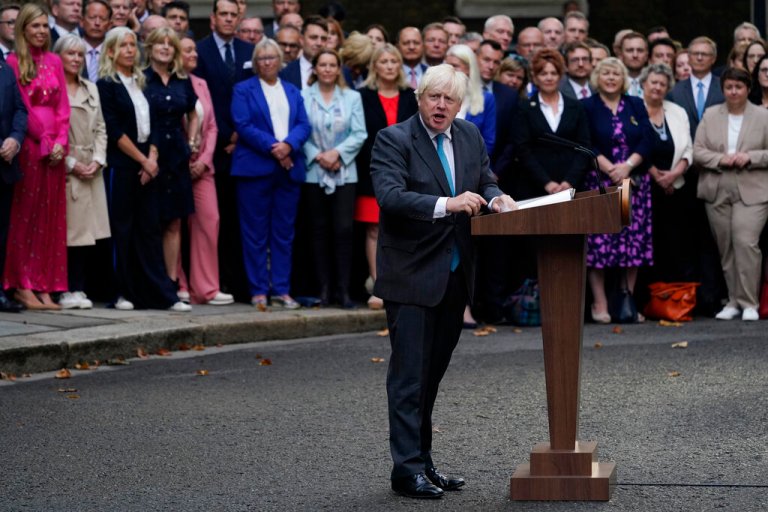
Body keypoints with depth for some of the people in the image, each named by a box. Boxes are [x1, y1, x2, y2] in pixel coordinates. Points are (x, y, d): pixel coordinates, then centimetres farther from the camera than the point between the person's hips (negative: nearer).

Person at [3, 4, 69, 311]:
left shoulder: (54, 62, 13)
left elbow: (63, 107, 10)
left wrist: (60, 142, -3)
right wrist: (45, 141, -12)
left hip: (54, 149, 5)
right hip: (27, 145, -5)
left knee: (50, 218, 5)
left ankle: (44, 286, 8)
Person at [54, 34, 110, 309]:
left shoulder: (91, 89, 18)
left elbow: (100, 129, 16)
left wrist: (98, 160, 1)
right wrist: (71, 163, -11)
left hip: (91, 170, 6)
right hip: (64, 169, -6)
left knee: (88, 230, 1)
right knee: (65, 230, -7)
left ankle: (78, 288, 6)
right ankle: (65, 290, -2)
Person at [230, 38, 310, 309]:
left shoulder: (293, 92, 17)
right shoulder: (243, 90, 5)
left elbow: (304, 125, 6)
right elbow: (243, 125, -7)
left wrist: (289, 145, -14)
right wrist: (272, 147, -16)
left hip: (289, 169, 4)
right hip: (255, 168, -4)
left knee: (284, 232, 4)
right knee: (256, 233, -2)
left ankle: (281, 289, 8)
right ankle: (258, 290, 2)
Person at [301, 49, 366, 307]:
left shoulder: (352, 98, 7)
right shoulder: (304, 97, 3)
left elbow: (359, 134, 2)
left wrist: (337, 153, -11)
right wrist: (318, 156, -12)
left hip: (344, 172, 0)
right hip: (314, 173, 0)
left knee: (344, 229, -5)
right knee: (320, 230, 3)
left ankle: (343, 289, -1)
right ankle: (324, 288, 8)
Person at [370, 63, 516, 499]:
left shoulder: (471, 137, 9)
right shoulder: (393, 140, -11)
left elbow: (485, 182, 17)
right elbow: (389, 195, -24)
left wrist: (495, 198, -7)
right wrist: (447, 205, -34)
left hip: (456, 277, 6)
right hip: (412, 275, -6)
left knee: (433, 374, 14)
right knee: (409, 375, -5)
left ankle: (424, 460, 23)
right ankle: (407, 468, -2)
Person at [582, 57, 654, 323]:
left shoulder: (636, 106, 13)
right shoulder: (587, 107, 5)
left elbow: (647, 140, 3)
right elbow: (586, 145, -4)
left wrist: (627, 166, -12)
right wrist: (609, 168, -15)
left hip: (634, 180, 3)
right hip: (599, 182, -3)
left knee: (634, 241, 0)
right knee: (599, 242, -8)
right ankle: (600, 304, -4)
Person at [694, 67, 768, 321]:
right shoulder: (710, 115, 10)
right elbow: (697, 151, 5)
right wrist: (720, 160, -12)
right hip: (717, 192, 3)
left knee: (746, 242, -15)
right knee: (726, 247, 6)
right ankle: (733, 301, 15)